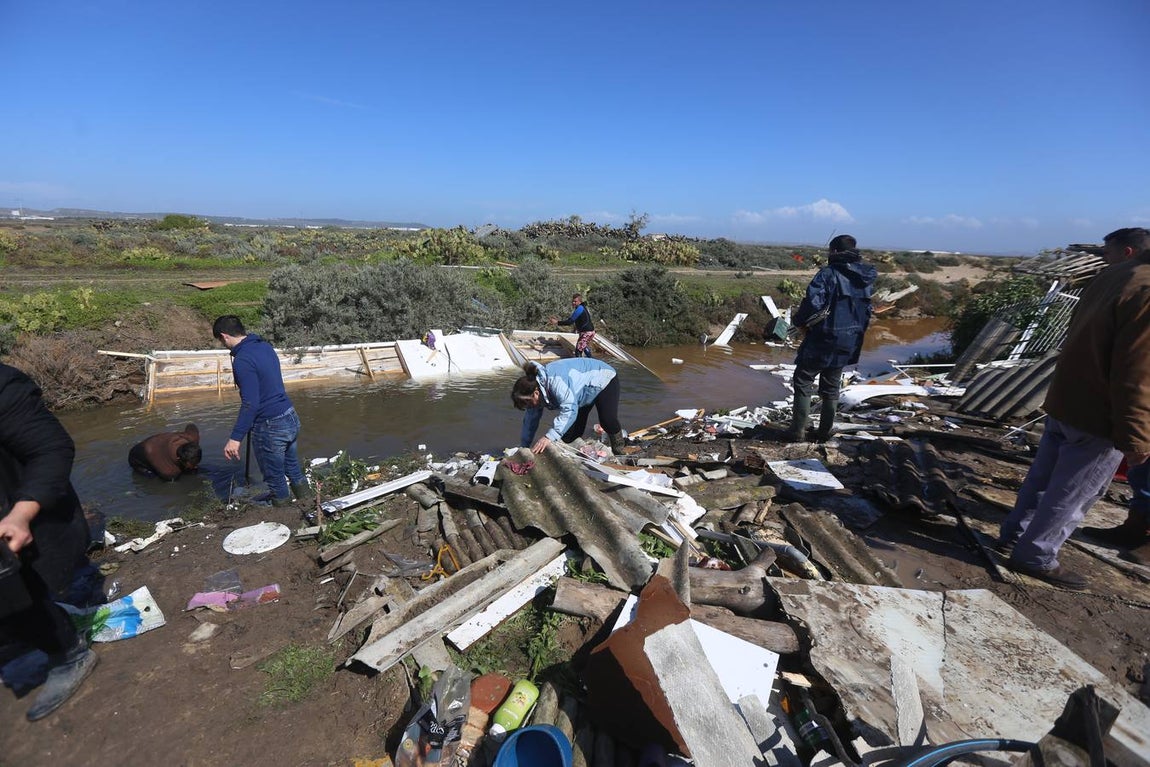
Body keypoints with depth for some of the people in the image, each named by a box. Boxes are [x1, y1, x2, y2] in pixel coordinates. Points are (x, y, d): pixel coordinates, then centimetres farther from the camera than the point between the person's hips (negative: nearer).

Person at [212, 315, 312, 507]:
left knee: (275, 480, 10)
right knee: (294, 470, 22)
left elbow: (250, 403, -24)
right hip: (291, 418, 9)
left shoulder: (242, 360, -19)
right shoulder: (265, 346, 7)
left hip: (270, 427, -8)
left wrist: (235, 438, -21)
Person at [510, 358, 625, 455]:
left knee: (608, 421, -21)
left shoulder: (555, 381, -43)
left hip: (603, 380, -8)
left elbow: (569, 409, -50)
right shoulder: (534, 385, -14)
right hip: (583, 392, 8)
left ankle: (619, 453, -1)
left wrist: (550, 436, -53)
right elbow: (530, 421, -4)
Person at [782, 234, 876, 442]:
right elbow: (866, 311, 13)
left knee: (803, 382, 3)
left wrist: (798, 320, -7)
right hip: (849, 344, 7)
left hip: (823, 340, -7)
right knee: (831, 388, 17)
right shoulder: (866, 279, 8)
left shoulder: (828, 273, -15)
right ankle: (825, 431, 24)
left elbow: (813, 303, -24)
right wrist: (857, 333, 21)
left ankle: (798, 431, 3)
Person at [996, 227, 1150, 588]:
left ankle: (1014, 535, 30)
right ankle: (1035, 556, 16)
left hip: (1065, 402, 8)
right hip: (1098, 416, -8)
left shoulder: (1112, 279, 5)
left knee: (1044, 478, 18)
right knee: (1073, 493, 5)